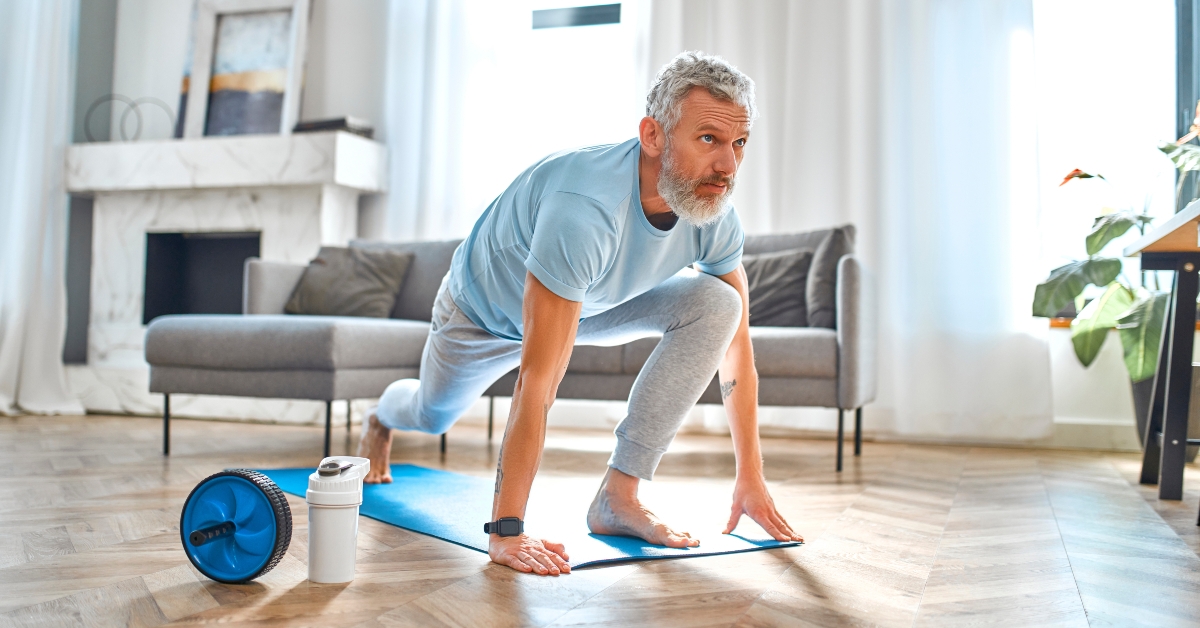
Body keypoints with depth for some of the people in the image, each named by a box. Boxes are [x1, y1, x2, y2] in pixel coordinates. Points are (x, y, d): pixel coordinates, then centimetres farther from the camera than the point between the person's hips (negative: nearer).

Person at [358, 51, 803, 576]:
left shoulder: (716, 219, -27)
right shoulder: (585, 210, -47)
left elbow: (736, 347, -15)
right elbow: (538, 382, -48)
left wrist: (751, 478, -15)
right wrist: (505, 530, -45)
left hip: (593, 303, 4)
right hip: (487, 307, -4)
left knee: (715, 304, -22)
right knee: (433, 415, 21)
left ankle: (617, 497, -17)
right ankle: (383, 417, 63)